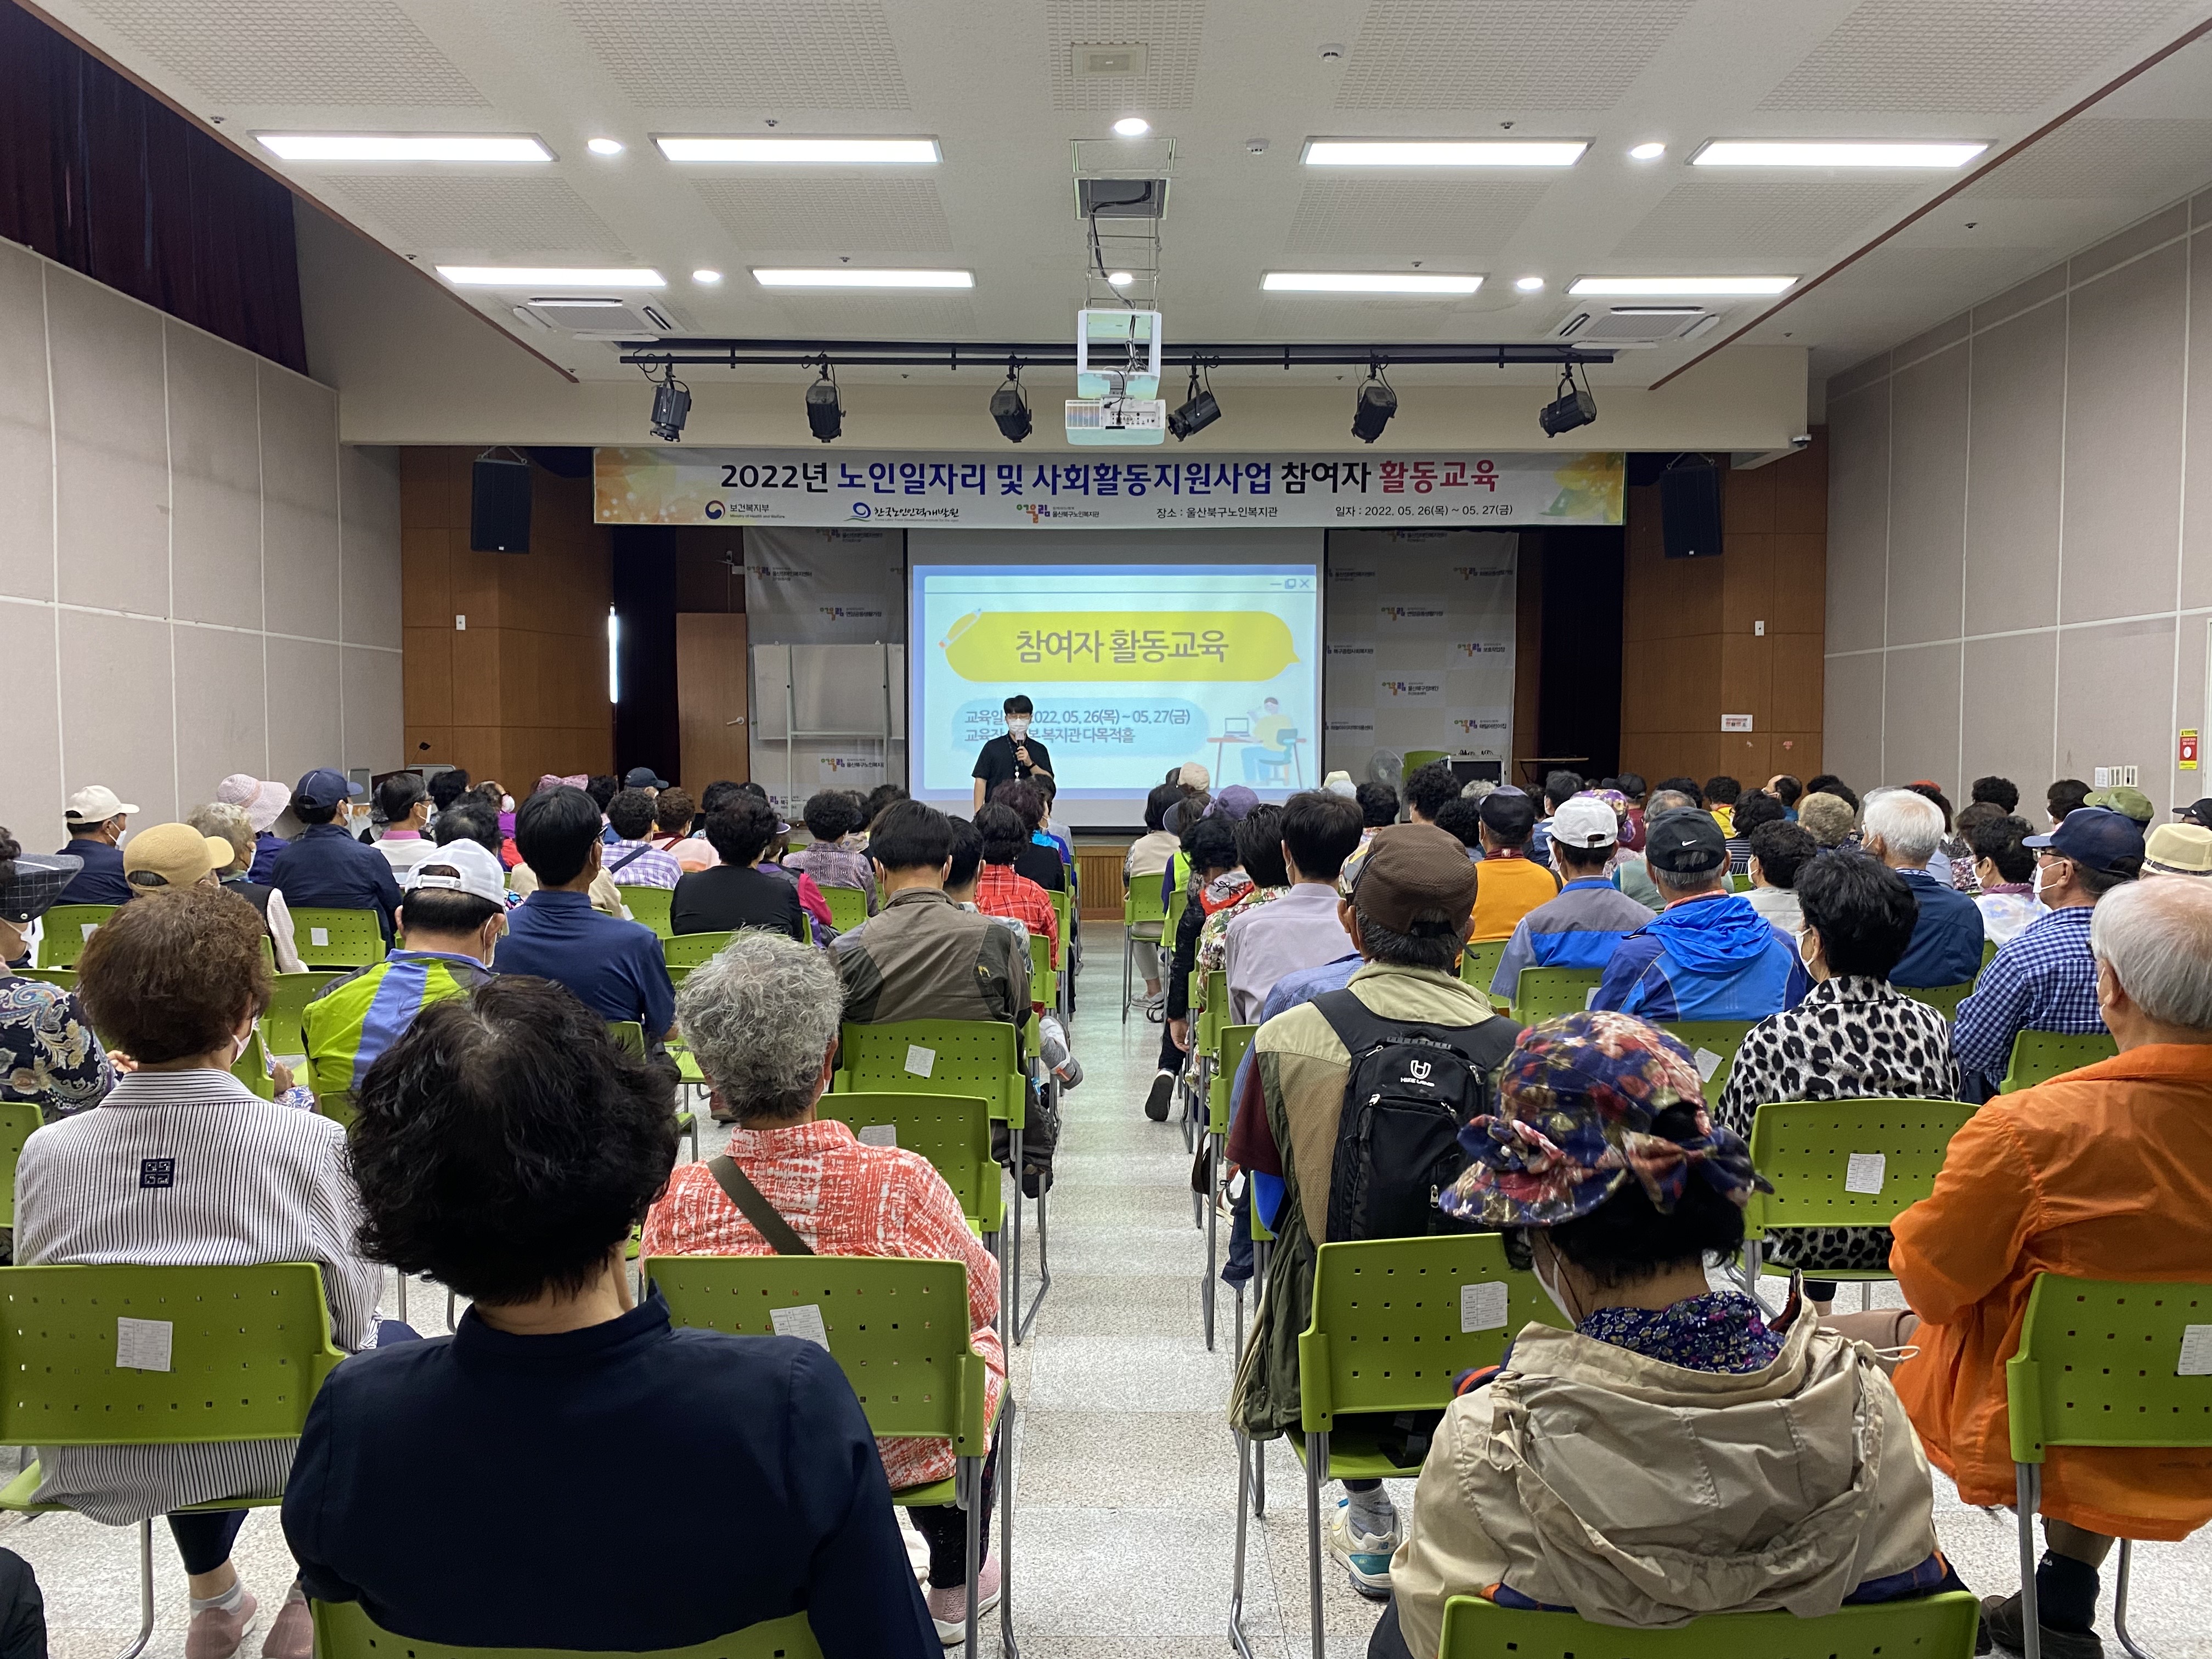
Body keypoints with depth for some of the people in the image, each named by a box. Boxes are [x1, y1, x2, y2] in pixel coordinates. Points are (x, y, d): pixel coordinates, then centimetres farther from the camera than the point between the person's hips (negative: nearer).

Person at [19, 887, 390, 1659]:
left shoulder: (45, 1152, -11)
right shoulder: (315, 1145, -21)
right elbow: (352, 1324, -10)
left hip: (95, 1468, 4)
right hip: (277, 1451, -4)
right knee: (394, 1343, 26)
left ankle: (212, 1596, 45)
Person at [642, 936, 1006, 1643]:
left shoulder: (674, 1200, -23)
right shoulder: (902, 1183, -29)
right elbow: (982, 1298, -10)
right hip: (897, 1449, -2)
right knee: (984, 1345, 29)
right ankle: (954, 1587, 47)